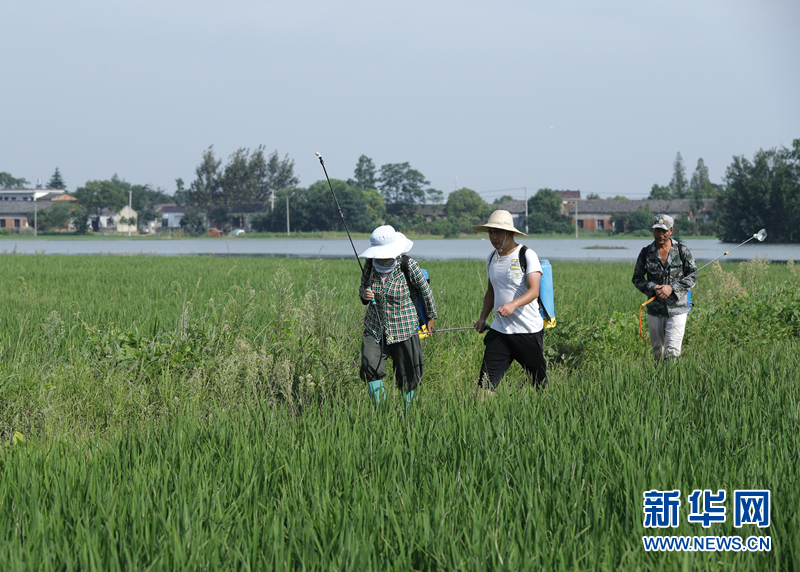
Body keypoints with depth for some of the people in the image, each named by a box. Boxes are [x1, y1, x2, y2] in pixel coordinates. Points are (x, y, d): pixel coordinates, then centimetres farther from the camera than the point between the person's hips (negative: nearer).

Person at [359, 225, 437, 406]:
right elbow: (362, 288, 13)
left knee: (407, 377, 1)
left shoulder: (407, 265, -13)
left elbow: (425, 290, 1)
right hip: (375, 328, 3)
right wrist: (364, 295, -12)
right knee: (370, 368, -15)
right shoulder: (370, 265, -3)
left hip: (403, 328, -3)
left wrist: (430, 317, 11)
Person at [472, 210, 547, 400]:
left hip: (528, 330, -5)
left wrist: (513, 304, -35)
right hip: (499, 330, 5)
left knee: (539, 382, 3)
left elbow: (534, 291, -18)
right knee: (486, 380, -8)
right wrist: (482, 317, 11)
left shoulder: (527, 255, -7)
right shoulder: (492, 258, 12)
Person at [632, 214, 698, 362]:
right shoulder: (646, 253, 2)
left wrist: (672, 288, -13)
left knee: (672, 351, -12)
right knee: (658, 352, 10)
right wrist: (653, 289, -12)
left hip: (677, 307, -2)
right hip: (655, 309, 2)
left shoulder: (681, 250, -2)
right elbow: (637, 278, 7)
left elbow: (693, 276, 1)